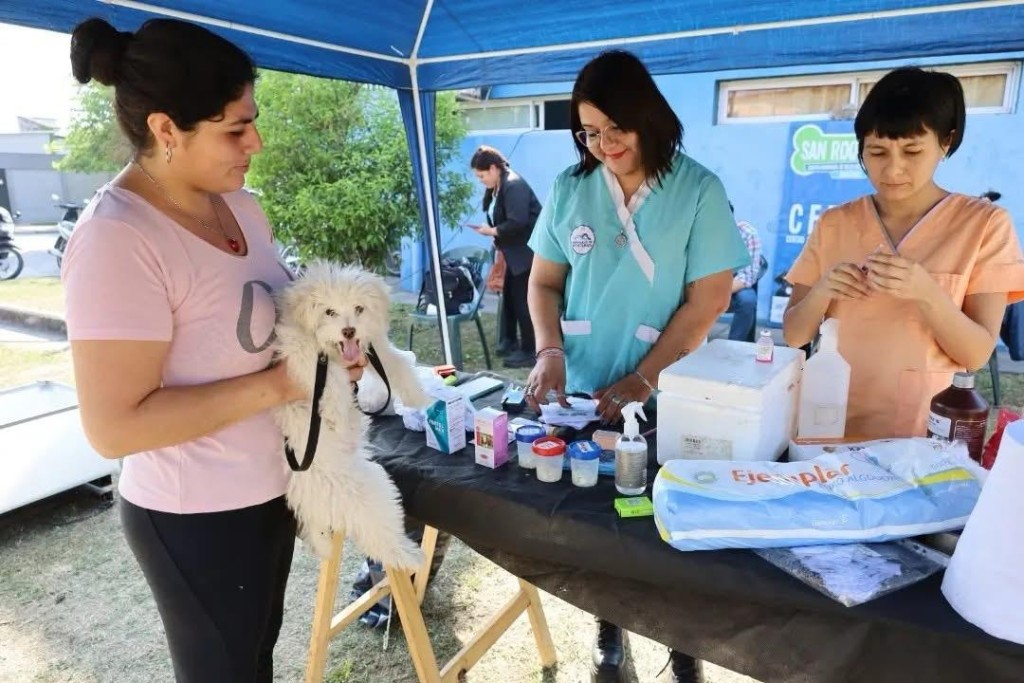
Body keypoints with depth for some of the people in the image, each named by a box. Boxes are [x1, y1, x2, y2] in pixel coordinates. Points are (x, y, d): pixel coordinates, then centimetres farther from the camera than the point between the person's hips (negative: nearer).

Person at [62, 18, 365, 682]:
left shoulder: (239, 204, 0)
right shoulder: (117, 240, -25)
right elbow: (114, 425, -26)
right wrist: (280, 384, -26)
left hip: (269, 490, 7)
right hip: (198, 518, -7)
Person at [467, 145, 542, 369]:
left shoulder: (513, 185, -21)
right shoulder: (498, 187, 9)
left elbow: (518, 223, -27)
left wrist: (491, 231, -16)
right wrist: (497, 240, -2)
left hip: (527, 251, -10)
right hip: (515, 252, 10)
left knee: (523, 300, -5)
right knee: (509, 295, 17)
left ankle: (529, 351, 5)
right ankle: (509, 340, 32)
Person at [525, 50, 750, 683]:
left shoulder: (698, 190, -7)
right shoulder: (570, 188, 1)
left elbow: (708, 300, -9)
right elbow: (545, 281, 6)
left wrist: (642, 380, -15)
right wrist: (551, 350, -11)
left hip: (666, 399, -2)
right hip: (582, 394, 3)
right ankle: (610, 630, 37)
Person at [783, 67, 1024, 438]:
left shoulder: (984, 223, -1)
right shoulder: (834, 223, 3)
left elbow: (977, 354, -5)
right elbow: (793, 335, 3)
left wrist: (927, 293, -20)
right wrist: (822, 291, -15)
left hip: (924, 430, -1)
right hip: (832, 420, 1)